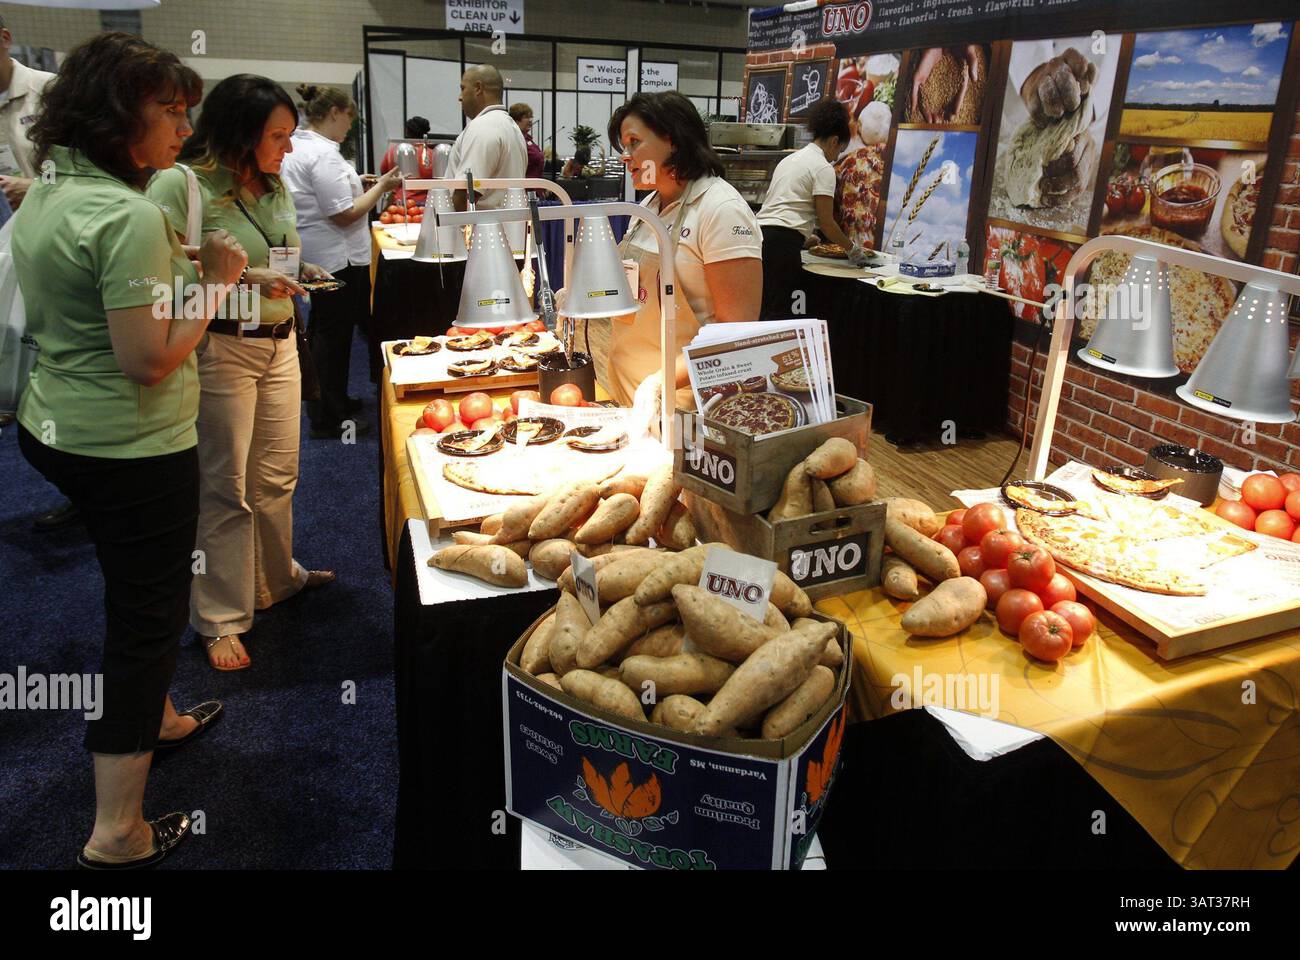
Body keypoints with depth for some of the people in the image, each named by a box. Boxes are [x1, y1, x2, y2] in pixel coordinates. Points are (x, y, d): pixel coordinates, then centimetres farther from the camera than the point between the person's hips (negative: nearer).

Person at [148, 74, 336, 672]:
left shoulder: (274, 184, 11)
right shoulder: (182, 185, -14)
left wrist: (300, 273, 4)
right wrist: (244, 281, -24)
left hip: (279, 342, 7)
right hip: (221, 348, -7)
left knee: (277, 477, 16)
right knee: (226, 489, 1)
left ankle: (277, 578, 37)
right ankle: (219, 620, 15)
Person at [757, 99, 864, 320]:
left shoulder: (791, 159, 24)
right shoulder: (823, 168, -3)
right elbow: (826, 222, -3)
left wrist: (806, 235, 45)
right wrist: (852, 248, 10)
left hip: (760, 233, 9)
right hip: (782, 243, -9)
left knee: (765, 309, 10)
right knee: (780, 312, -8)